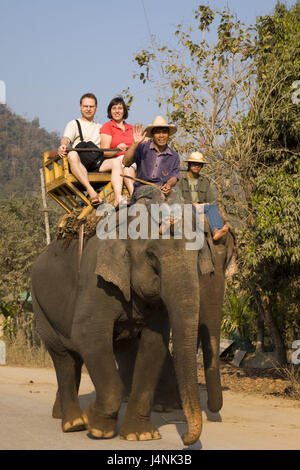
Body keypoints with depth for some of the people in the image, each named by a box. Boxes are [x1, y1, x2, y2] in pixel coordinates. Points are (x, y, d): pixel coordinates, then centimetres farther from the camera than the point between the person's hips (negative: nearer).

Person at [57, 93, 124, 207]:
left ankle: (118, 197, -46)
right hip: (80, 162, -3)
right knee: (72, 155, -38)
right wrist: (63, 145, -25)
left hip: (98, 164, 3)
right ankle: (91, 191, -52)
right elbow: (66, 138, 1)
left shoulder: (100, 127, 35)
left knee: (116, 161, -27)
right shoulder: (74, 124, 21)